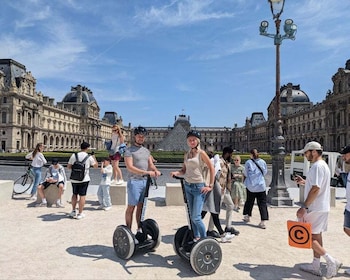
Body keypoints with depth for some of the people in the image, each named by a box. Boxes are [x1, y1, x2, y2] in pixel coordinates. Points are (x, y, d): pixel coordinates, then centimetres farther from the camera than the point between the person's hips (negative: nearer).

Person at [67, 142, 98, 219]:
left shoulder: (73, 155, 0)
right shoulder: (89, 157, -6)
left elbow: (68, 167, 4)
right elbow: (96, 166, 6)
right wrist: (94, 157, 19)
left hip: (74, 179, 3)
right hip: (84, 179, -3)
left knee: (74, 194, 19)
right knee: (82, 195, 3)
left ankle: (73, 211, 24)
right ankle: (80, 214, 7)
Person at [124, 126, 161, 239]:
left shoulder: (146, 151, 17)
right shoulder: (129, 151, -5)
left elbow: (150, 164, 13)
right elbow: (130, 167, -16)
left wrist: (155, 170, -11)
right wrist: (146, 172, -24)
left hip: (145, 181, 6)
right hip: (134, 181, -6)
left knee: (141, 207, 11)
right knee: (131, 207, -1)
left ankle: (139, 230, 19)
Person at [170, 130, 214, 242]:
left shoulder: (201, 153, -6)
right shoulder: (186, 154, 11)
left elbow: (211, 168, -6)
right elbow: (184, 170, 14)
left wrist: (210, 186, -8)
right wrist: (176, 173, -8)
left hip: (198, 187, -6)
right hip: (188, 186, 6)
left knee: (196, 217, -8)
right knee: (191, 215, 11)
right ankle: (196, 237, 25)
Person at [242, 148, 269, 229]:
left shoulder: (248, 162, -9)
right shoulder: (263, 162, -3)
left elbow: (245, 174, 1)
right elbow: (265, 172, 9)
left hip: (251, 186, 0)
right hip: (261, 186, 0)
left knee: (249, 201, 17)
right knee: (262, 203, 3)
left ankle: (247, 217, 31)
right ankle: (263, 222, -3)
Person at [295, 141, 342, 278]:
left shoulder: (317, 166, -18)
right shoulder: (324, 165, 14)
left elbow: (316, 189, -26)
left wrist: (304, 207, -24)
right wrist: (304, 181, 15)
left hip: (315, 208, -10)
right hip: (322, 208, 10)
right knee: (315, 236, 15)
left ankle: (331, 261, 0)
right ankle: (316, 266, 22)